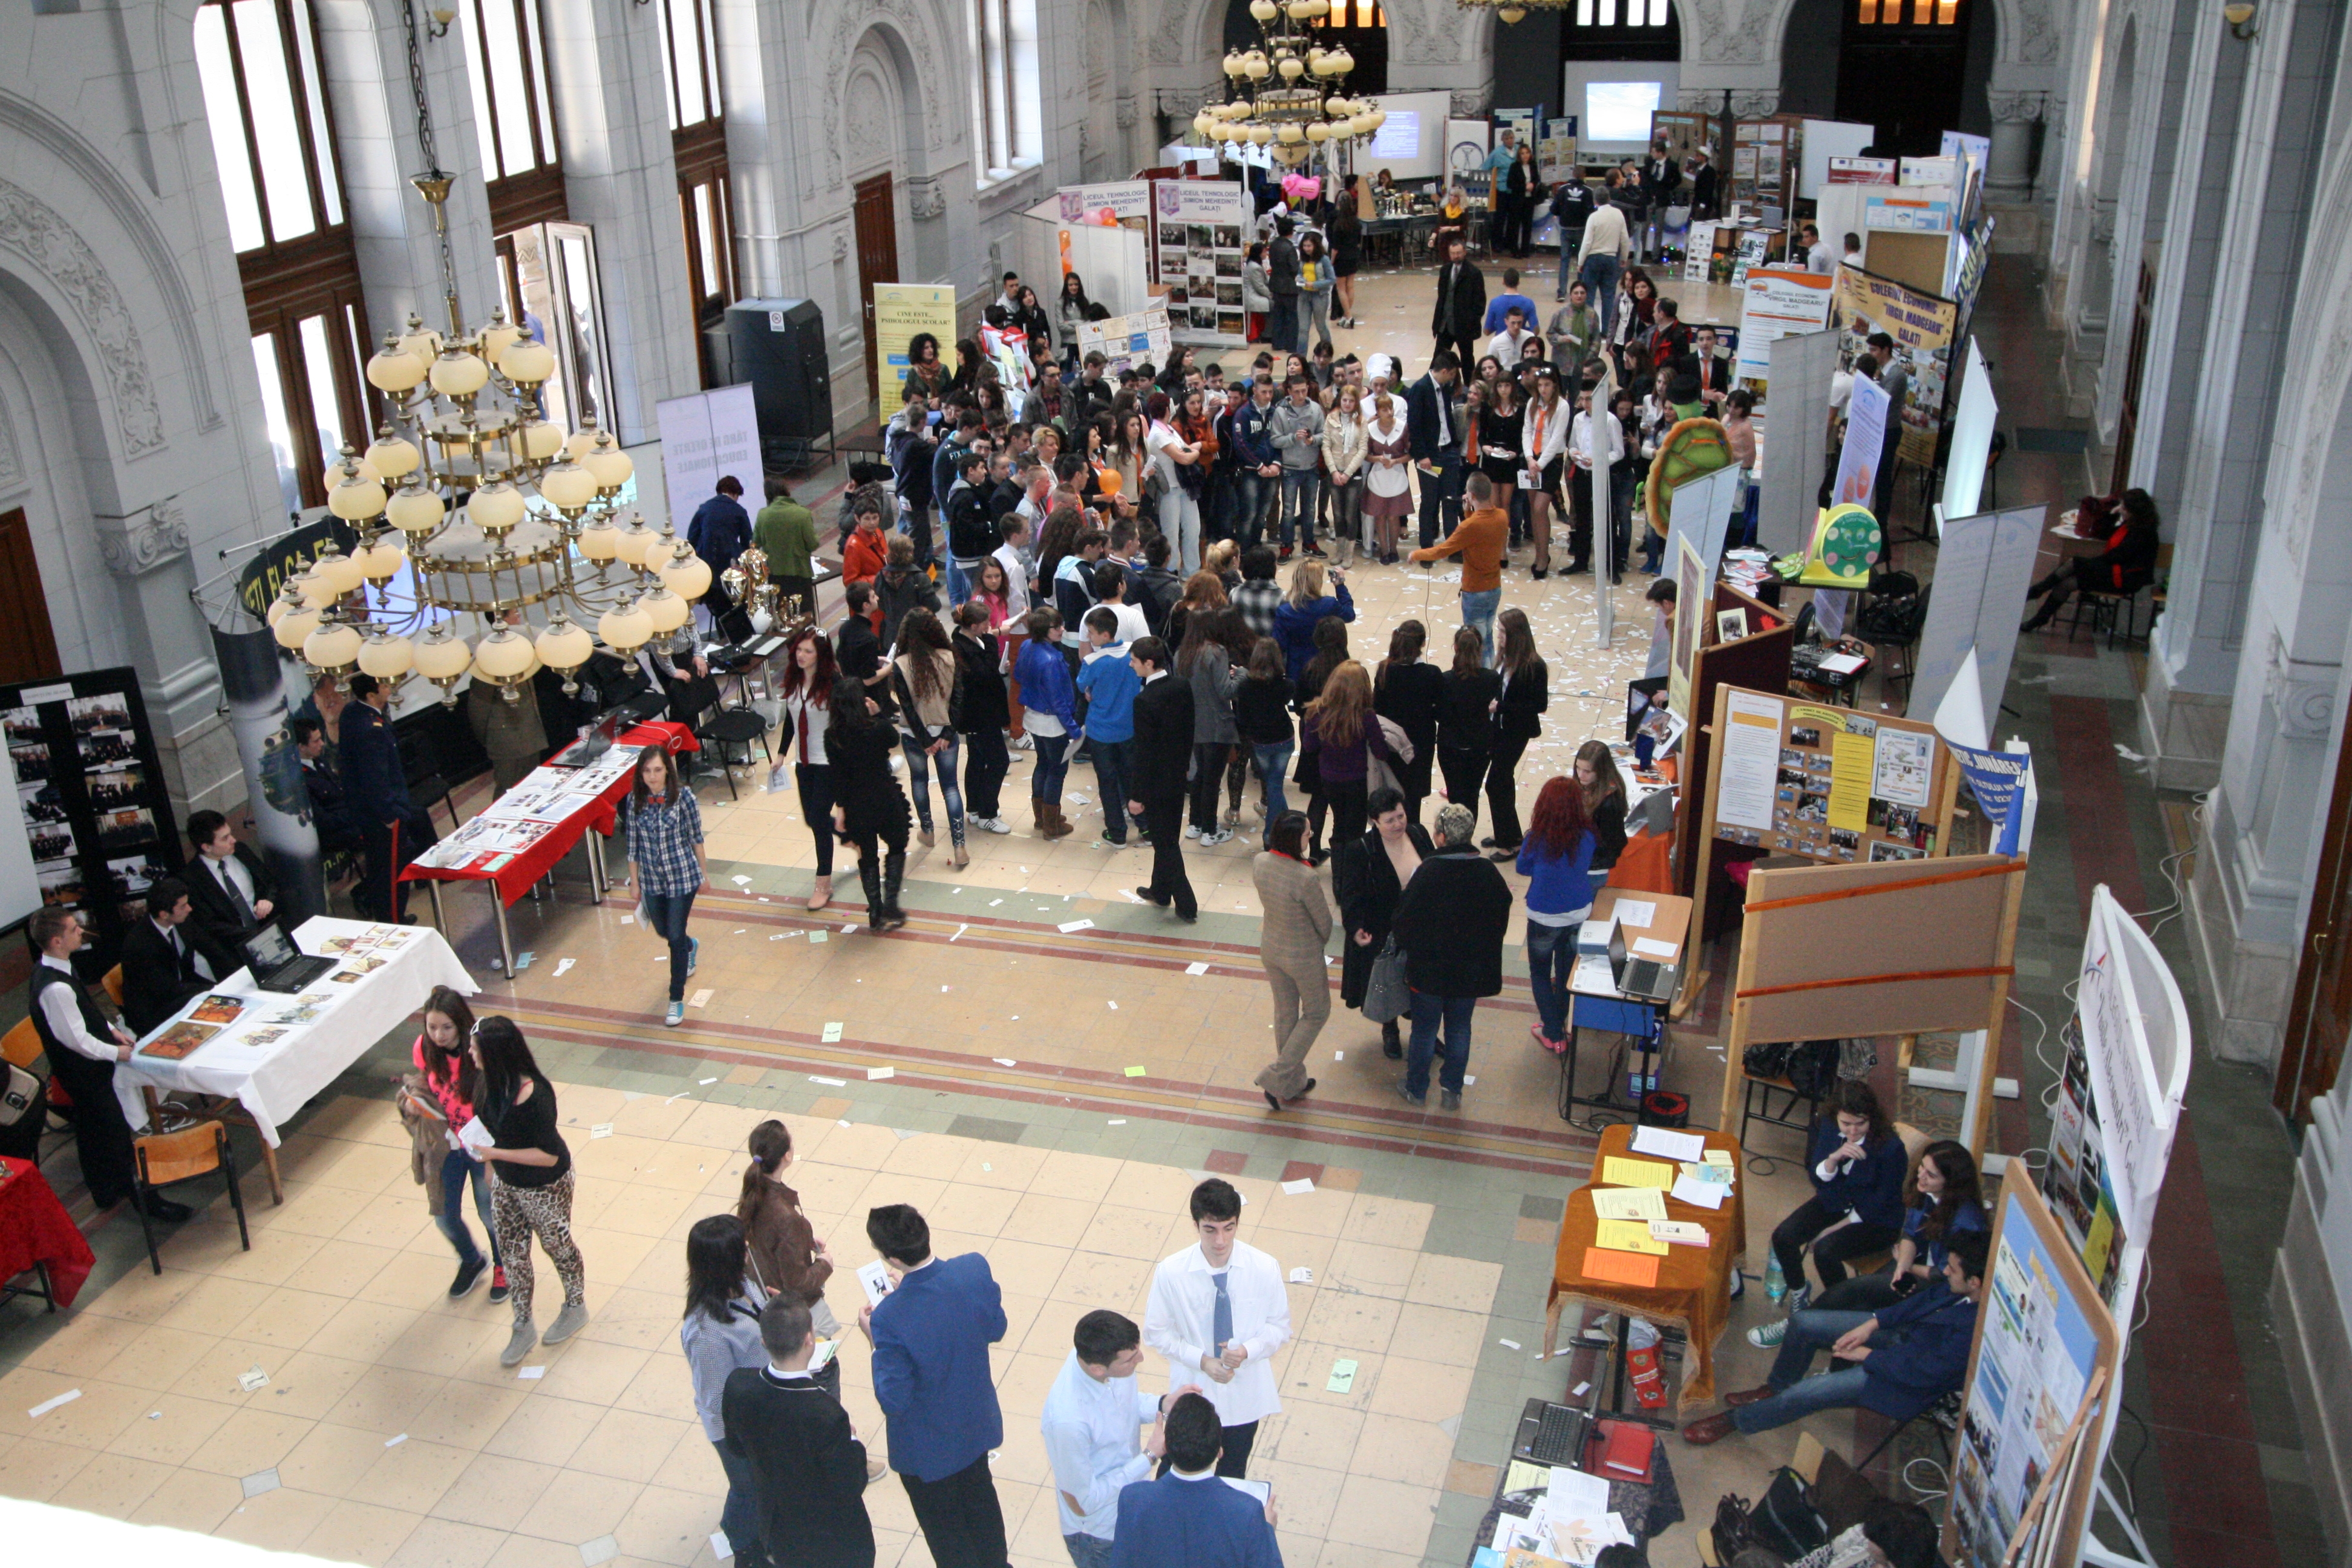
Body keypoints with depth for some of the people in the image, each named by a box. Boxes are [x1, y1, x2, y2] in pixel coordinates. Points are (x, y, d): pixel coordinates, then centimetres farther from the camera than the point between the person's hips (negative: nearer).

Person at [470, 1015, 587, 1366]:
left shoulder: (534, 1096, -35)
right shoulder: (492, 1083, -12)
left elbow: (549, 1155, -29)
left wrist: (495, 1154, -30)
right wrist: (491, 1165, 14)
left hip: (544, 1188, -7)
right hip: (505, 1183, 7)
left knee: (558, 1245, 18)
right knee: (513, 1254, 18)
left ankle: (576, 1309, 45)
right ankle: (523, 1329, 38)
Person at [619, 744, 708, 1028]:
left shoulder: (683, 796, -16)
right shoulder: (636, 800, -7)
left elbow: (696, 838, -6)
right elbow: (633, 845, 2)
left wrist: (704, 874, 1)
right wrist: (635, 883, 6)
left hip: (682, 877, -4)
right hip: (651, 880, 4)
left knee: (676, 936, 0)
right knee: (663, 931, 22)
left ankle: (677, 1000, 15)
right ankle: (691, 946, 58)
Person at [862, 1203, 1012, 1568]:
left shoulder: (890, 1319, -37)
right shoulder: (975, 1270, -23)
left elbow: (893, 1403, -26)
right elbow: (996, 1329, -3)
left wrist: (876, 1342, -13)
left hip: (928, 1447, -5)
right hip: (977, 1424, 6)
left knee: (945, 1528, 21)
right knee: (980, 1498, 32)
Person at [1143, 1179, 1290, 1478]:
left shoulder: (1265, 1269, -19)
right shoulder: (1171, 1272, -21)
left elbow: (1280, 1327, -6)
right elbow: (1156, 1333, -9)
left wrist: (1248, 1350, -24)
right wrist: (1201, 1361, -21)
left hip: (1245, 1395, 1)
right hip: (1193, 1393, -1)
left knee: (1233, 1475, 23)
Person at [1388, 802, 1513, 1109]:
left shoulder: (1429, 872, -23)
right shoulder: (1489, 873, -11)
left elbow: (1405, 922, -15)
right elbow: (1501, 917, 2)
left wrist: (1403, 942, 7)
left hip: (1430, 969, -3)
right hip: (1471, 970, 3)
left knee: (1424, 1030, 13)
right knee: (1459, 1029, 18)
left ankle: (1416, 1089, 27)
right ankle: (1453, 1092, 26)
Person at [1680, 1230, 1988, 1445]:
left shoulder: (1977, 1329, -37)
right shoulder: (1965, 1287, -14)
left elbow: (1923, 1372, -29)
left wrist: (1866, 1355, -16)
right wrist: (1873, 1323, -2)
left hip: (1907, 1383, -8)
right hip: (1902, 1329, 8)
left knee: (1804, 1395, -14)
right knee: (1802, 1324, 3)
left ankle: (1735, 1420, 12)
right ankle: (1775, 1388, 31)